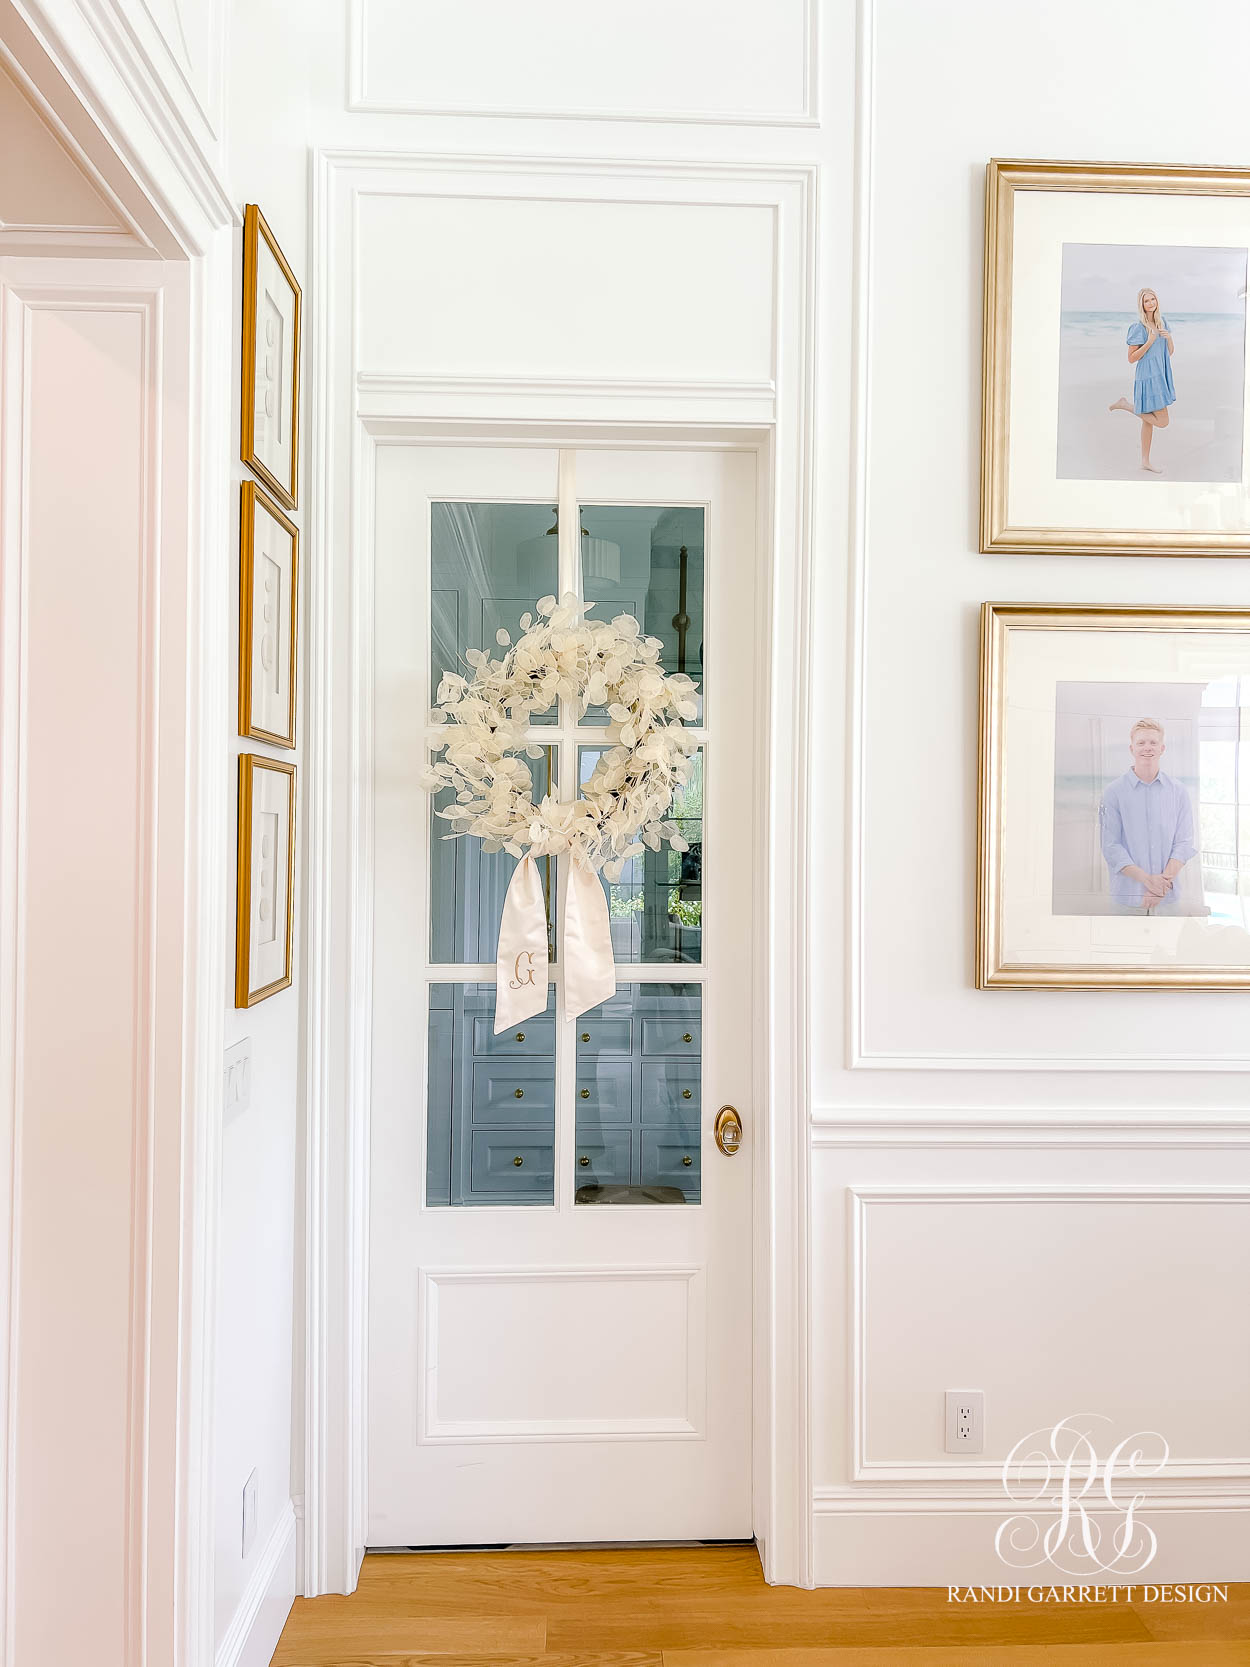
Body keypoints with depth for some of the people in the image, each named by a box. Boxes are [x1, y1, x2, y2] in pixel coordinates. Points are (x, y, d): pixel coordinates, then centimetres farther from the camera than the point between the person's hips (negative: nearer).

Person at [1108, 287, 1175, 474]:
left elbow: (1169, 352, 12)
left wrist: (1169, 337, -7)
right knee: (1162, 421, -8)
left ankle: (1145, 461, 22)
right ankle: (1125, 405, 4)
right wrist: (1150, 341, -21)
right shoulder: (1139, 328, -13)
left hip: (1160, 376, 8)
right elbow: (1131, 358, -13)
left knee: (1149, 420, 14)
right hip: (1148, 378, -8)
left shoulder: (1162, 321, 10)